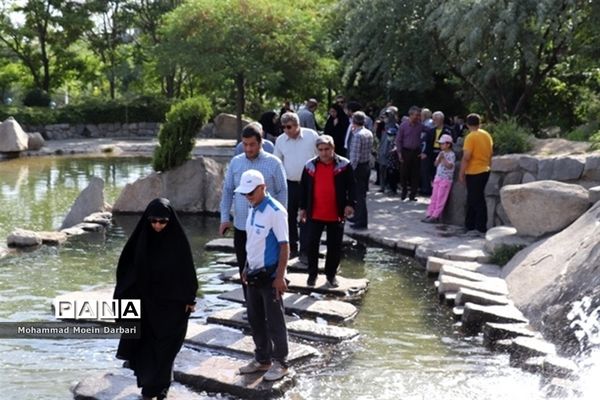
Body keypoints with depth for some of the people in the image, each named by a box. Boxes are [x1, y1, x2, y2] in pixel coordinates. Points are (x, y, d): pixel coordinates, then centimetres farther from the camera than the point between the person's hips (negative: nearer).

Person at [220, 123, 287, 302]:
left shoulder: (273, 163, -5)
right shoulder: (235, 162, 5)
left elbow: (282, 192, -2)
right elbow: (227, 191, 9)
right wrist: (224, 218, 1)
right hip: (241, 227, 4)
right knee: (245, 270, 12)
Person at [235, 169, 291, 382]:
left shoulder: (275, 211, -17)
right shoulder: (253, 209, 7)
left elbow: (284, 246, -17)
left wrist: (280, 276, -19)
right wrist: (247, 268, 17)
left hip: (270, 275, -8)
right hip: (254, 273, 8)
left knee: (274, 321, 3)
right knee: (255, 320, 15)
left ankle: (280, 363, 16)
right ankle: (262, 359, 29)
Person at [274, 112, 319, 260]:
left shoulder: (312, 136, -7)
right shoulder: (280, 140, -1)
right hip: (289, 184, 3)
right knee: (289, 217, 9)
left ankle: (304, 250, 10)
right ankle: (292, 247, 22)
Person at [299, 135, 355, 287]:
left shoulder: (344, 165, -5)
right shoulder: (310, 166, 1)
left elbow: (351, 186, -1)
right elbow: (303, 188, 9)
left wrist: (350, 204, -12)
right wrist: (303, 208, 8)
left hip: (336, 215, -1)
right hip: (314, 214, 1)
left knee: (335, 246, 7)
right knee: (311, 244, 2)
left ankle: (331, 274, 23)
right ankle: (312, 274, 18)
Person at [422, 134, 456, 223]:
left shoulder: (451, 155, -10)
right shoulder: (441, 153, 12)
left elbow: (450, 166, -21)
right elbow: (436, 164, 9)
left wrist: (443, 158, -24)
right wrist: (439, 158, -7)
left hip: (446, 179, -7)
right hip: (438, 177, 7)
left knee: (440, 198, -4)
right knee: (434, 197, 7)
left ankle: (435, 216, -3)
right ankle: (430, 214, 10)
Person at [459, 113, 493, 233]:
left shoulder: (470, 137, -16)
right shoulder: (487, 135, 8)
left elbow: (466, 157, -20)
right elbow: (490, 153, 16)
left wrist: (461, 173, -13)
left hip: (474, 173, -8)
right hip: (485, 171, 8)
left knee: (477, 200, -1)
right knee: (472, 198, 16)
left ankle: (481, 227, 2)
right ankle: (469, 224, 21)